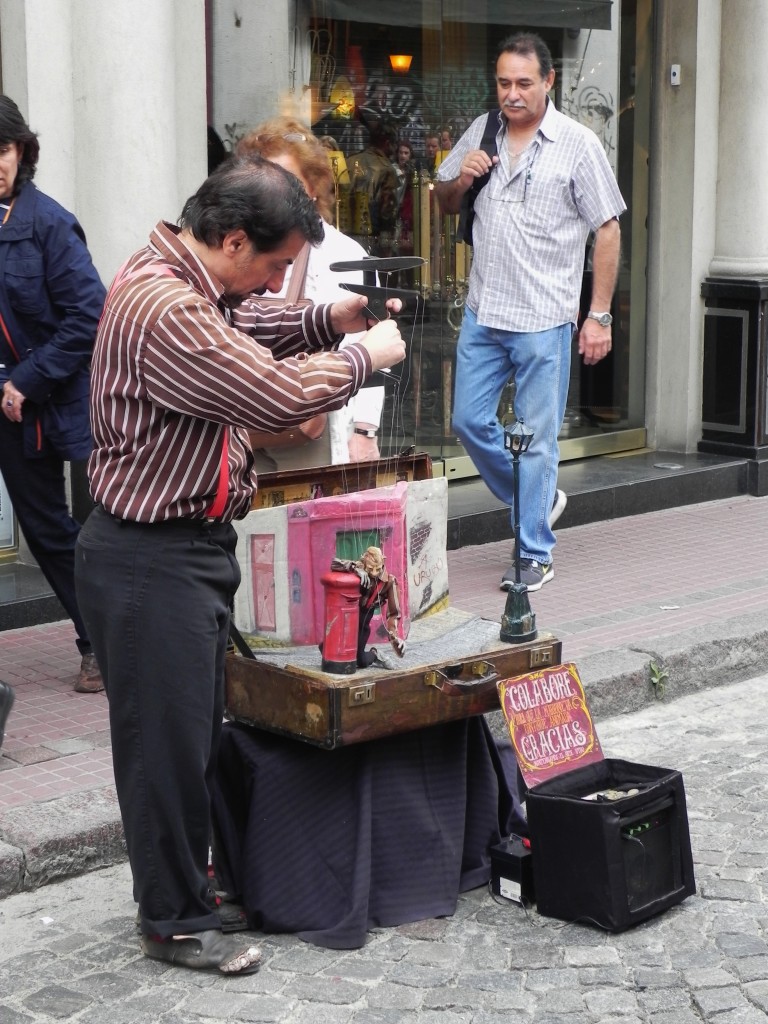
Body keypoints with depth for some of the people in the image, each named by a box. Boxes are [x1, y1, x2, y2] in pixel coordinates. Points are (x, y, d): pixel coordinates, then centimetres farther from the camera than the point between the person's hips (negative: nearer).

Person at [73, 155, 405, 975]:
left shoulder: (188, 281, 6)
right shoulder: (163, 310, -27)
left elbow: (243, 330, 25)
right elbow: (278, 394, -27)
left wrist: (329, 321, 9)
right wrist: (367, 357, -11)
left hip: (191, 544, 10)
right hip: (149, 560, -10)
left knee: (196, 729, 19)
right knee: (166, 738, 3)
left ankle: (185, 880, 35)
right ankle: (175, 922, 17)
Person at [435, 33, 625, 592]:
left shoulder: (578, 144, -6)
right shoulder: (480, 133, 8)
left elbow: (607, 230, -5)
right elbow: (445, 205, 21)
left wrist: (600, 315, -9)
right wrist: (460, 178, -4)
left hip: (543, 319, -5)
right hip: (483, 312, 5)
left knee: (537, 438, 0)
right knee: (469, 421, 9)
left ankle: (535, 554, 12)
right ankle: (539, 498, 31)